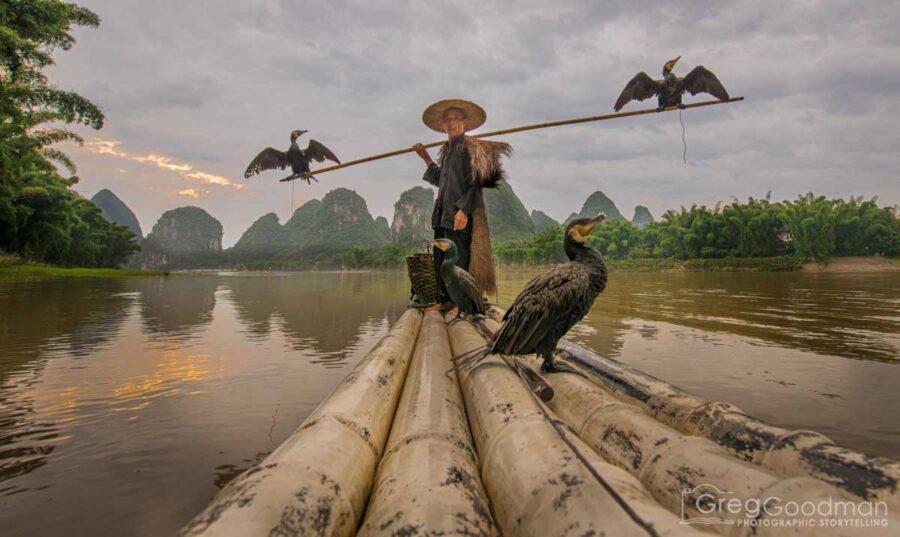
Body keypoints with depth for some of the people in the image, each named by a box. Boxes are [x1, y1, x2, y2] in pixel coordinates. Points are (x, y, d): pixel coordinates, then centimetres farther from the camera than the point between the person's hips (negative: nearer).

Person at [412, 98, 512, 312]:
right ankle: (445, 299, 18)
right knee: (440, 257, 9)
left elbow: (476, 182, -13)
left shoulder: (470, 147, -4)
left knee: (459, 258, -7)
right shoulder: (447, 150, 20)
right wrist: (427, 159, 24)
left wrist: (464, 210, -22)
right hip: (443, 213, 8)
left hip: (460, 214, -8)